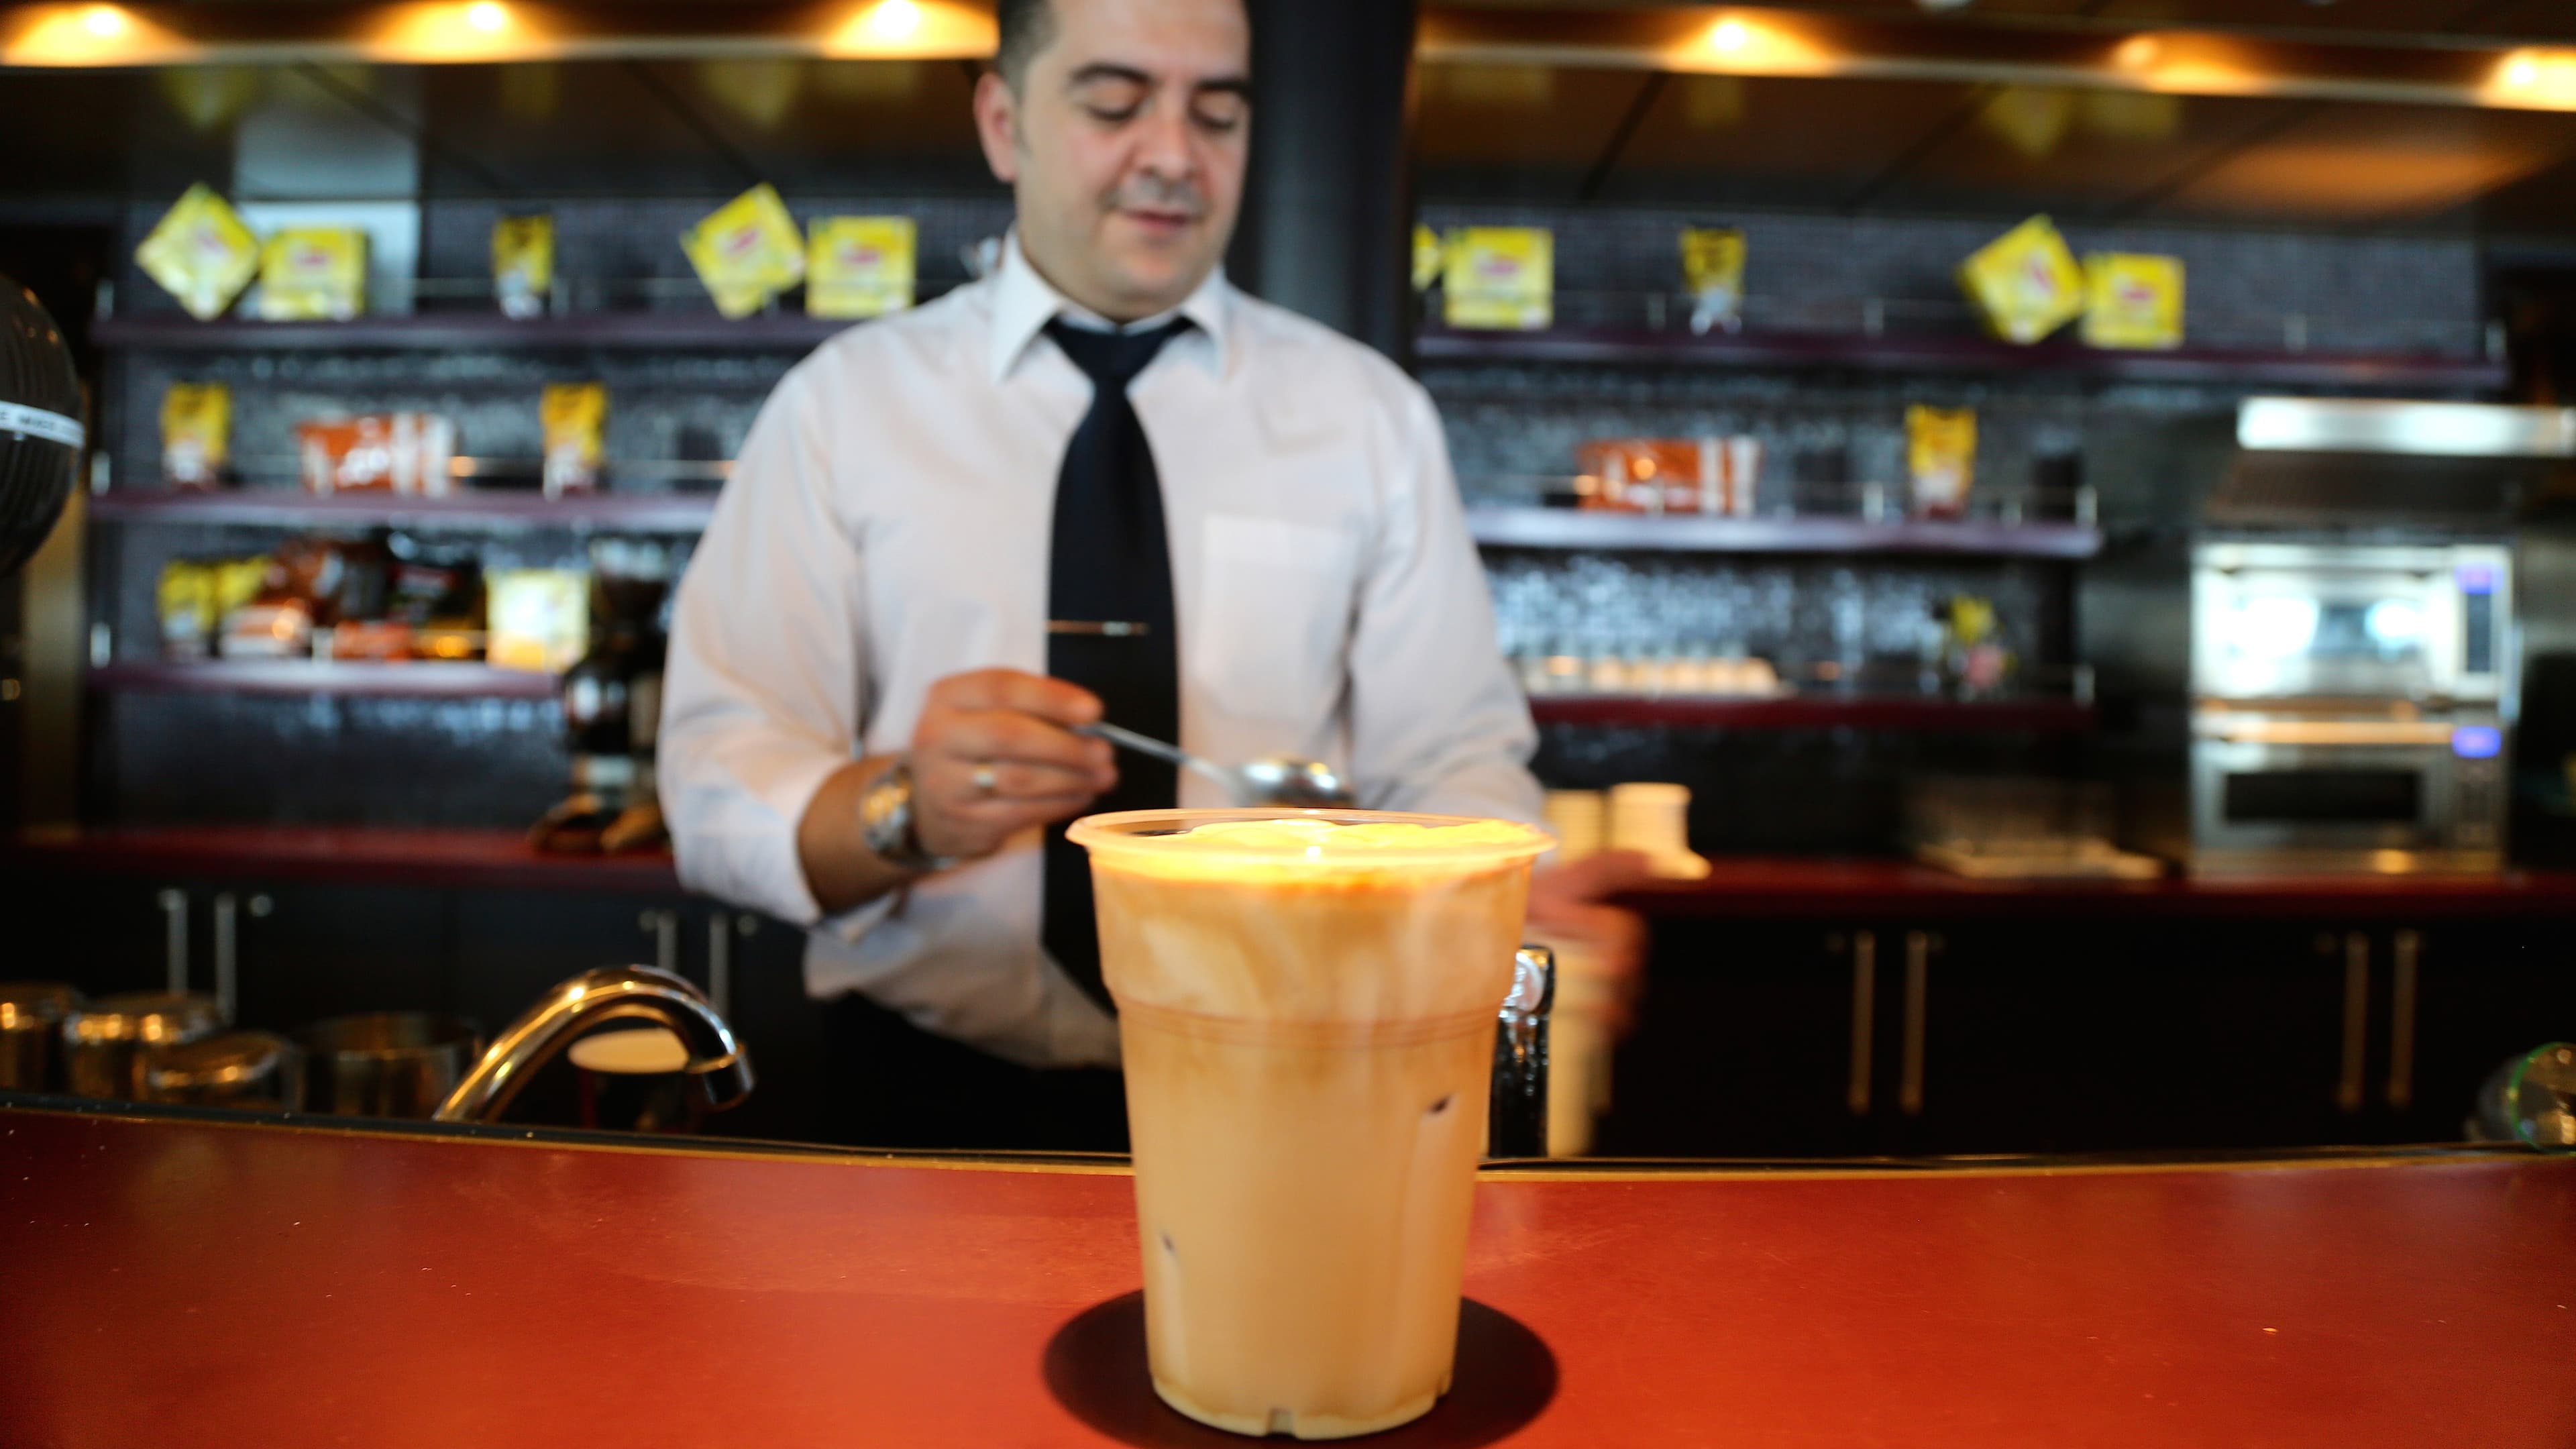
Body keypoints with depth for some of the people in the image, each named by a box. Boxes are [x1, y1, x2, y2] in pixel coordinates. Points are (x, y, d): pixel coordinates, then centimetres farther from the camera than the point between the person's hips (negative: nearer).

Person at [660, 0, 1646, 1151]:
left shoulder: (1372, 415, 5)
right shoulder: (843, 405, 2)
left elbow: (1446, 760, 1)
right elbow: (717, 787, -3)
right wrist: (904, 807, -22)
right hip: (933, 1099, -1)